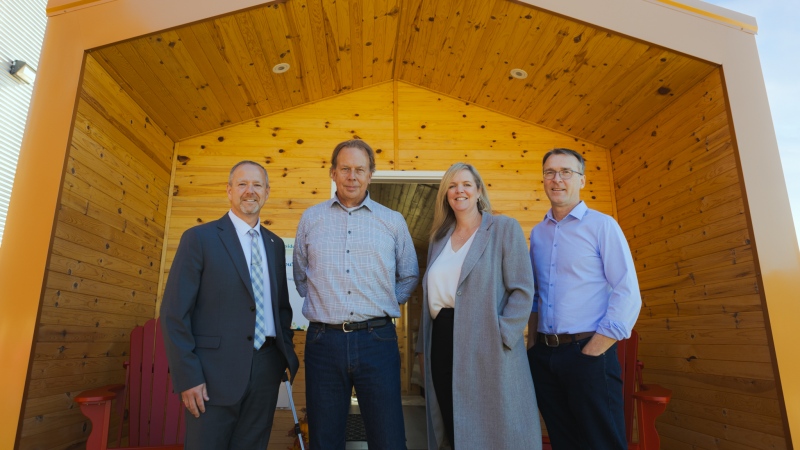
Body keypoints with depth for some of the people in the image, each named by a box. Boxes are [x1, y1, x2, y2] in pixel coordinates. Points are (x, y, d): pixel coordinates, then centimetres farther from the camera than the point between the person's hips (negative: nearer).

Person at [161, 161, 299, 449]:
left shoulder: (275, 244, 11)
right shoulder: (199, 238, -4)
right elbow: (174, 313, -8)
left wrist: (287, 353, 6)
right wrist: (187, 377, -13)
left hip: (266, 369, 5)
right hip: (215, 371, -4)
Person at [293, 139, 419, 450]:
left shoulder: (393, 221, 7)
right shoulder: (310, 219, 9)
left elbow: (409, 276, 16)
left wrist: (381, 305, 7)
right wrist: (322, 302, 8)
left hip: (377, 340, 0)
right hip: (323, 340, 1)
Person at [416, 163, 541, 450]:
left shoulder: (504, 228, -1)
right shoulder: (439, 238, 15)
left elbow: (523, 290, -7)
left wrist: (500, 337, -16)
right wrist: (424, 347, 14)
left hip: (485, 349, -5)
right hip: (442, 344, 5)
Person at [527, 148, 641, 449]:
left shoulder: (602, 225, -5)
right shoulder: (537, 233, 10)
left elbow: (628, 294, -11)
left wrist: (593, 352, -14)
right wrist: (532, 345, 7)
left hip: (588, 353, -5)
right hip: (544, 355, 5)